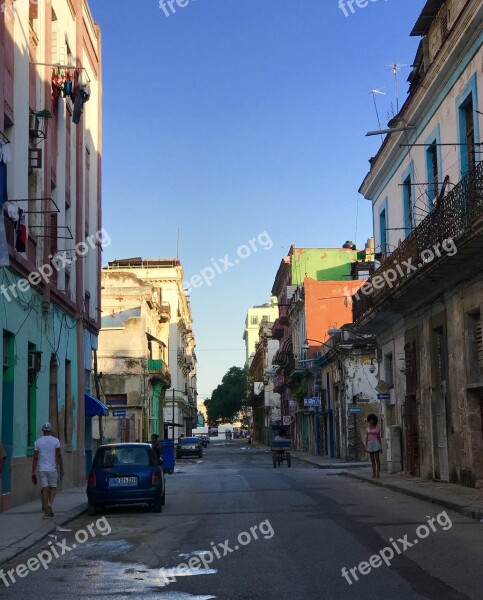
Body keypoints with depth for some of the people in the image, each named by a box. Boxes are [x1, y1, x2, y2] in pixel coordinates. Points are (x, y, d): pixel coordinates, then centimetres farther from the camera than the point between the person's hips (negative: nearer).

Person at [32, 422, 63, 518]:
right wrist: (61, 470, 5)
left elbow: (35, 458, 1)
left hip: (42, 470, 2)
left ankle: (46, 511, 2)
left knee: (45, 489, 5)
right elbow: (59, 456, -3)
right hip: (52, 469, -1)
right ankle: (50, 504, -14)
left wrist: (33, 473, 5)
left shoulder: (37, 442, 3)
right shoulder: (55, 441, -2)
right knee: (53, 488, 12)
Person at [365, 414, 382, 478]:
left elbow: (379, 437, 3)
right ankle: (374, 474, 9)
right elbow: (366, 438, 12)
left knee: (377, 460, -8)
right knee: (372, 460, 6)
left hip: (376, 444, -4)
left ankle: (377, 474, -10)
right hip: (370, 444, 4)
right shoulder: (367, 429, 12)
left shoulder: (377, 428, 2)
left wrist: (380, 446, -2)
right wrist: (366, 446, 5)